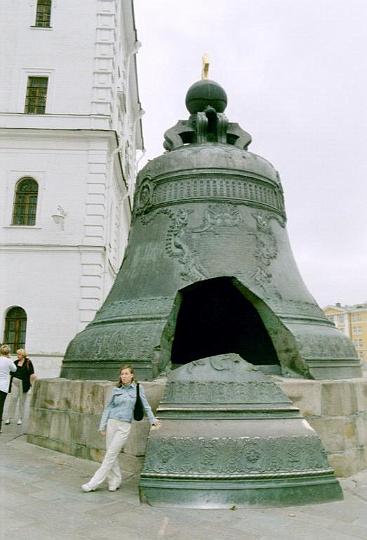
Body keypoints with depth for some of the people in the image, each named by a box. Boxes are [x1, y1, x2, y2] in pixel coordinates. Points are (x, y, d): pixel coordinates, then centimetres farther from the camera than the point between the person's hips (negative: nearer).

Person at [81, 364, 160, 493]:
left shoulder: (138, 388, 1)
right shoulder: (116, 390, 6)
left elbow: (145, 405, 11)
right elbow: (108, 407, 9)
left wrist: (152, 419, 17)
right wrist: (102, 426, 6)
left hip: (125, 426, -2)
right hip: (112, 423, 3)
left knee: (111, 454, -4)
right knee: (112, 454, 4)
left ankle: (93, 483, 1)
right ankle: (114, 482, 19)